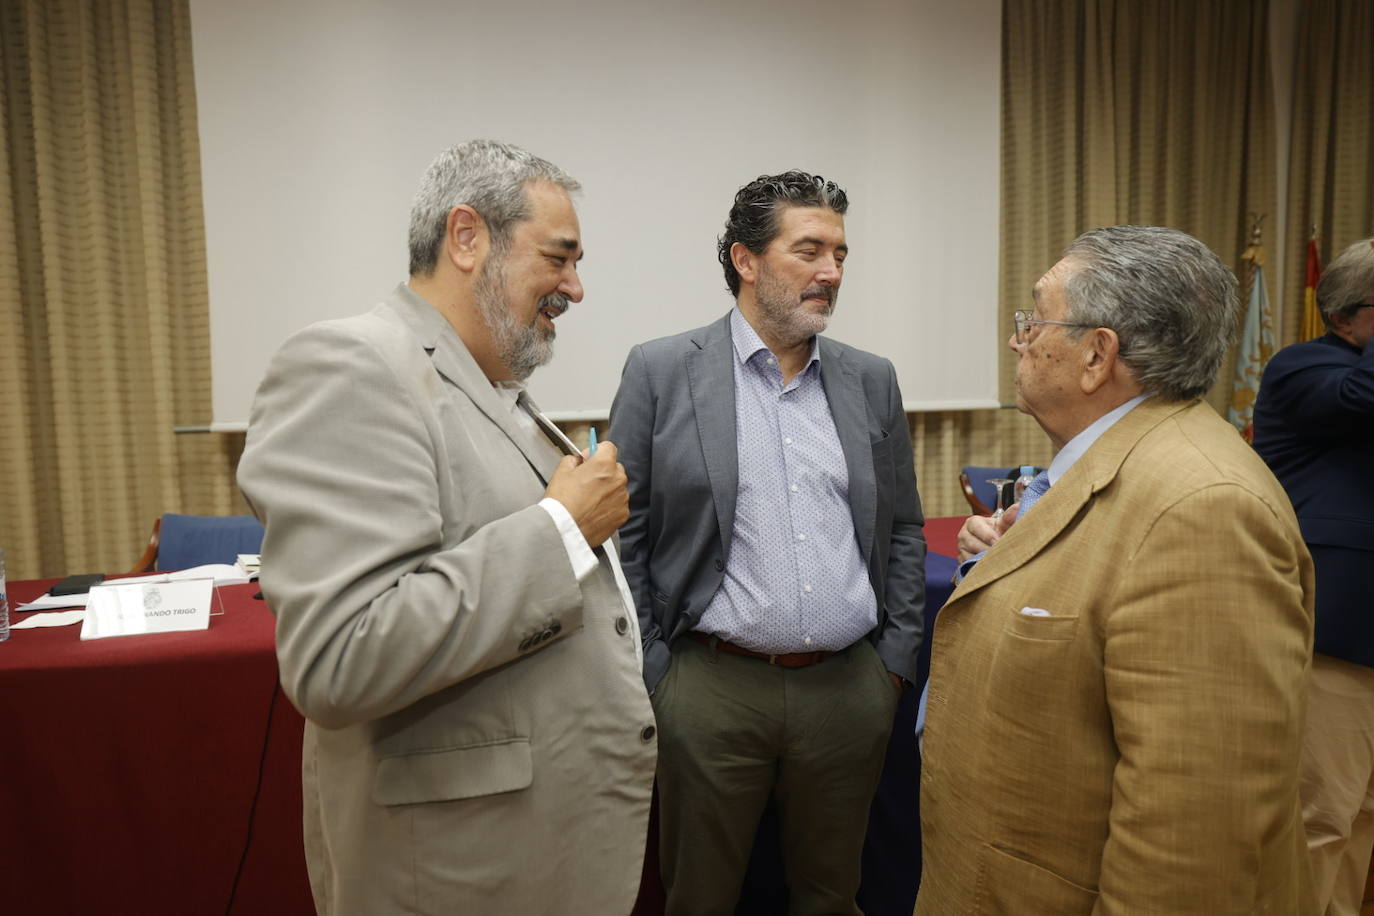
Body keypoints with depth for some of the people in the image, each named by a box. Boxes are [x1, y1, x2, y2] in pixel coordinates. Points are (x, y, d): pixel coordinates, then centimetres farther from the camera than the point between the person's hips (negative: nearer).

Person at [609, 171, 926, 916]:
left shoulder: (871, 379, 7)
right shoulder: (660, 372, -4)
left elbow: (903, 531, 12)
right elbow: (623, 535, -4)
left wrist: (896, 659, 7)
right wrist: (651, 675, -5)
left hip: (850, 688, 3)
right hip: (712, 688, -3)